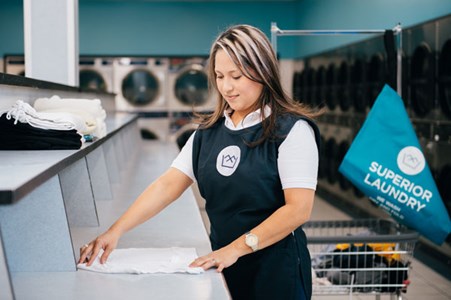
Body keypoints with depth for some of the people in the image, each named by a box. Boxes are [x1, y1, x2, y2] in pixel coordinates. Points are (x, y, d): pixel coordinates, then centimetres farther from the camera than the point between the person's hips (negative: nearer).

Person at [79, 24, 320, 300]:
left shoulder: (291, 129, -12)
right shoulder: (210, 130, 6)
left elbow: (299, 208, -18)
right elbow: (167, 185, 1)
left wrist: (237, 248, -20)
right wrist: (116, 231, -10)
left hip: (275, 269, -5)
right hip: (223, 264, 5)